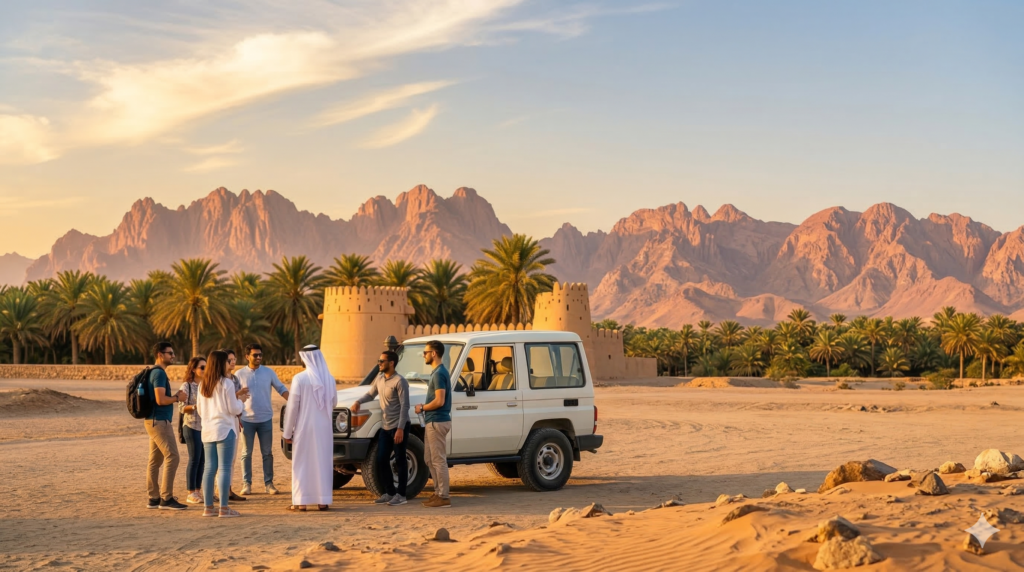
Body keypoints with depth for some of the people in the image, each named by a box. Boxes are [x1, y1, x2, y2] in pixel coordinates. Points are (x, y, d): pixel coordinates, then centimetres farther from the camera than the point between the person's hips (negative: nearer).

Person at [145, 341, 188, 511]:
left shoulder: (155, 372, 17)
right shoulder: (159, 373, -14)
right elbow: (160, 399, -22)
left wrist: (174, 396, 12)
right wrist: (177, 398, -8)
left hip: (154, 421, 10)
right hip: (160, 421, -10)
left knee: (155, 460, 10)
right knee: (172, 457, -11)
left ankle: (154, 499, 12)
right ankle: (166, 498, -11)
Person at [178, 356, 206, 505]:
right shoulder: (186, 386, -6)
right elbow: (182, 408, -11)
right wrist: (196, 407, -25)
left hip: (205, 426, 6)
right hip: (192, 426, -6)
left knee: (202, 460, 8)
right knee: (194, 459, -3)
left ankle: (198, 491, 16)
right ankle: (191, 494, 4)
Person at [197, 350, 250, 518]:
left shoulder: (203, 384, 10)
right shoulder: (226, 383, -10)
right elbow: (234, 409, -11)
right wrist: (241, 400, 11)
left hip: (207, 431, 7)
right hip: (224, 430, -7)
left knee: (209, 468, 9)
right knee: (224, 468, -4)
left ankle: (208, 507, 11)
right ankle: (224, 508, -5)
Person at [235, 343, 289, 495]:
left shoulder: (268, 372, 1)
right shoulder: (240, 374, -1)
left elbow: (281, 388, 5)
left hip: (265, 419, 1)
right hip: (247, 419, -1)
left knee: (267, 453, 4)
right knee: (246, 453, 4)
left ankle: (269, 483, 10)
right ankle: (246, 483, 9)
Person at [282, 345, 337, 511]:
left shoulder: (299, 378, -13)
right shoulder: (329, 379, 0)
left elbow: (292, 407, -11)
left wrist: (287, 432, -4)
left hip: (304, 428, -3)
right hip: (325, 429, 4)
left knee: (302, 463, 5)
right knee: (323, 463, 9)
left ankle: (301, 501, 4)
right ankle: (323, 500, 9)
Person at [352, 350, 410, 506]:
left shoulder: (399, 381, -14)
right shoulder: (379, 379, 9)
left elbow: (405, 406, -18)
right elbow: (370, 394, 24)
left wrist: (400, 429, -23)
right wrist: (358, 402, 2)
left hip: (398, 426, -8)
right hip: (385, 427, 8)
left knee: (400, 460, -2)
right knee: (381, 460, 8)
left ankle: (401, 495, 4)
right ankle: (389, 492, 18)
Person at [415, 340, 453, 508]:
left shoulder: (439, 373, -17)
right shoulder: (437, 372, 15)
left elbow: (439, 401, -22)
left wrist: (422, 408, -9)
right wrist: (425, 408, 12)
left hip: (437, 422, -11)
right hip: (433, 421, 11)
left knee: (438, 460, -6)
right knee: (430, 459, 15)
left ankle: (443, 497, -3)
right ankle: (438, 492, 19)